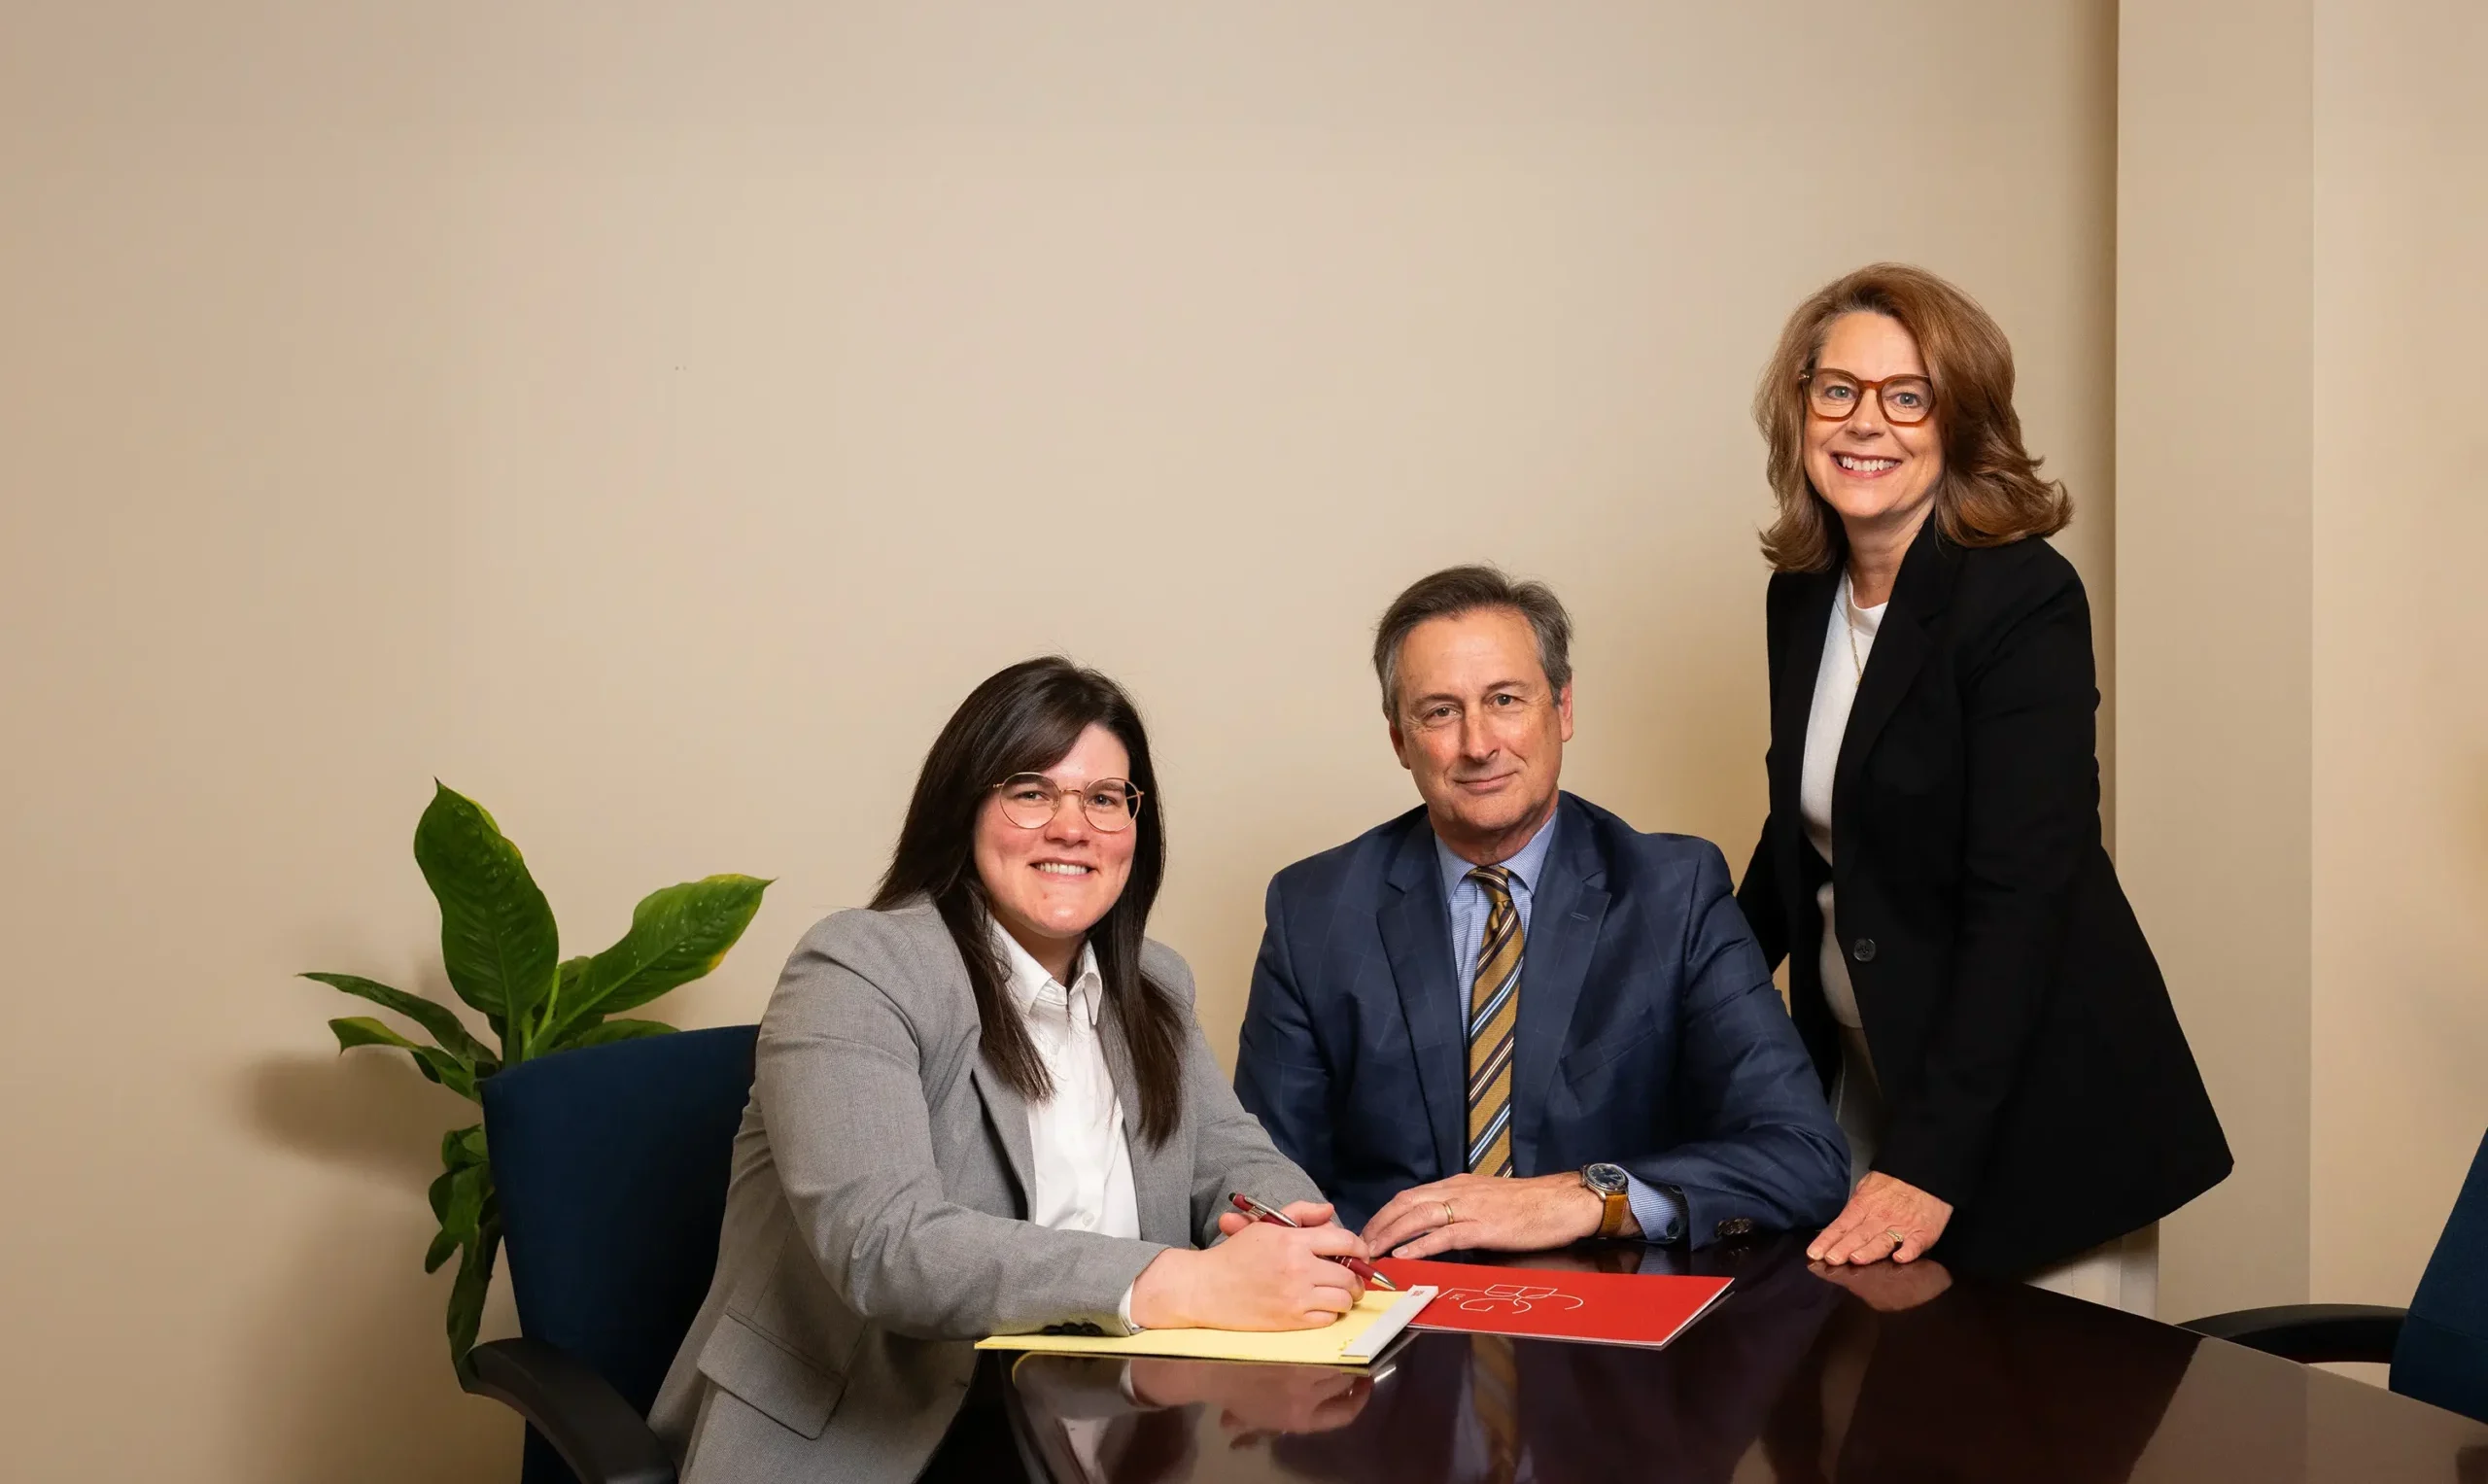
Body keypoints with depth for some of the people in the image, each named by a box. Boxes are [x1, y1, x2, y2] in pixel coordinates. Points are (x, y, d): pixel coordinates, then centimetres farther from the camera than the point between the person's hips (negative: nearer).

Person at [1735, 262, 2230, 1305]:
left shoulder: (2025, 600, -17)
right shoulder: (1800, 597, 4)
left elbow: (2020, 896, -23)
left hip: (2027, 1100, -6)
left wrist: (1930, 1162, -28)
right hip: (1864, 1071, 6)